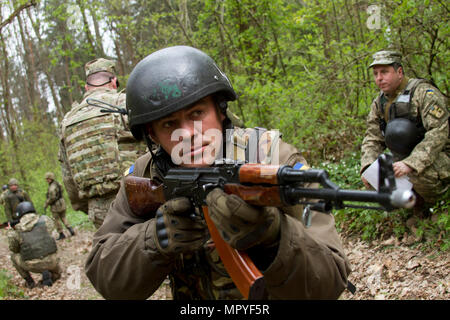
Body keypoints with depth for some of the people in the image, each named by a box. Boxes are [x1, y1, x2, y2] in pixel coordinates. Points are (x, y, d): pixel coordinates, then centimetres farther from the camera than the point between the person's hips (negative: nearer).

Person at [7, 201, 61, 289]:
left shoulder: (17, 230, 3)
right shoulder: (45, 220, 3)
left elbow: (14, 250, 16)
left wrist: (10, 232, 28)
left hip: (33, 266, -1)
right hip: (50, 261, 2)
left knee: (14, 256, 29)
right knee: (56, 274, 36)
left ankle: (29, 281, 20)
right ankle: (48, 276, 3)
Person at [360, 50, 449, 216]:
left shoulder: (424, 92, -17)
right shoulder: (379, 103, 5)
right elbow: (372, 139, 4)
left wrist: (411, 163, -37)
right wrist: (367, 166, -17)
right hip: (405, 158, 7)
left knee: (418, 173, -35)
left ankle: (427, 200, -1)